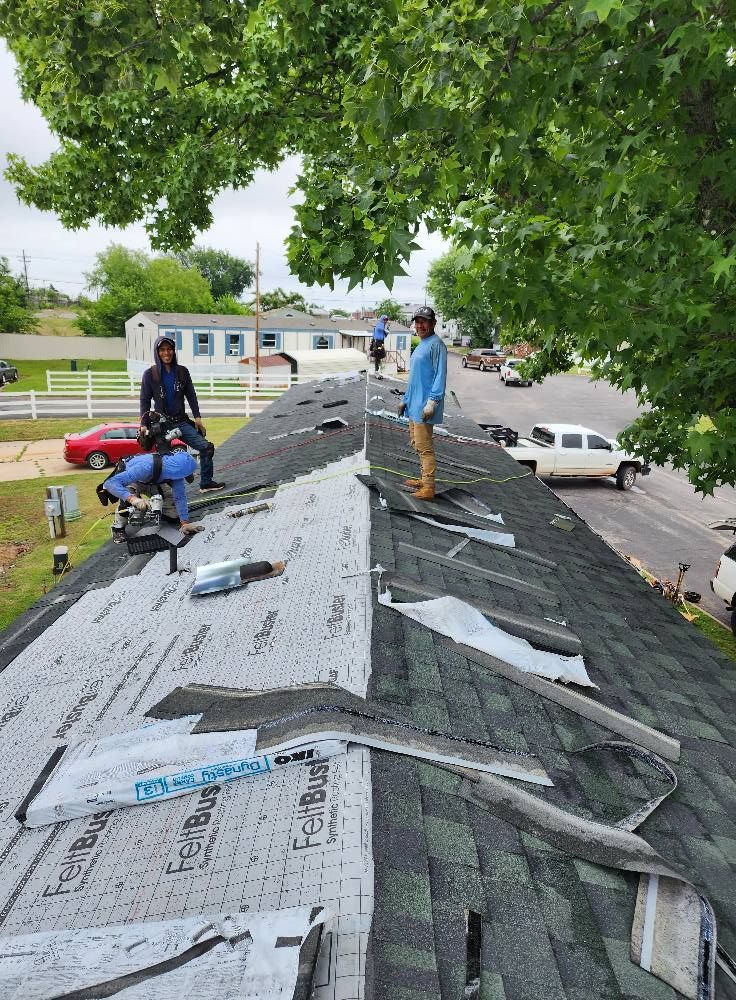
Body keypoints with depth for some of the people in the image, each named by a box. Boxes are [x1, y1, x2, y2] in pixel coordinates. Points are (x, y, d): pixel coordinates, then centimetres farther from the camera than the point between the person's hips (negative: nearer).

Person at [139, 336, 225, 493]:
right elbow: (145, 400, 0)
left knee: (206, 447, -6)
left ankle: (206, 483, 4)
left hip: (181, 422, 3)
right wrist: (143, 424, -7)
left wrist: (197, 417, 1)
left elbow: (191, 395, 8)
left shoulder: (182, 371, 6)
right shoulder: (150, 374, -1)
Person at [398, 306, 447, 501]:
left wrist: (432, 402, -24)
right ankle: (425, 479, 25)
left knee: (424, 446, -11)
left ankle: (428, 488, -8)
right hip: (414, 404, 10)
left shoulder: (436, 345, -10)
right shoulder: (420, 346, 19)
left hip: (424, 406, -10)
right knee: (417, 443, 15)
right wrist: (405, 400, 23)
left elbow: (440, 376, -17)